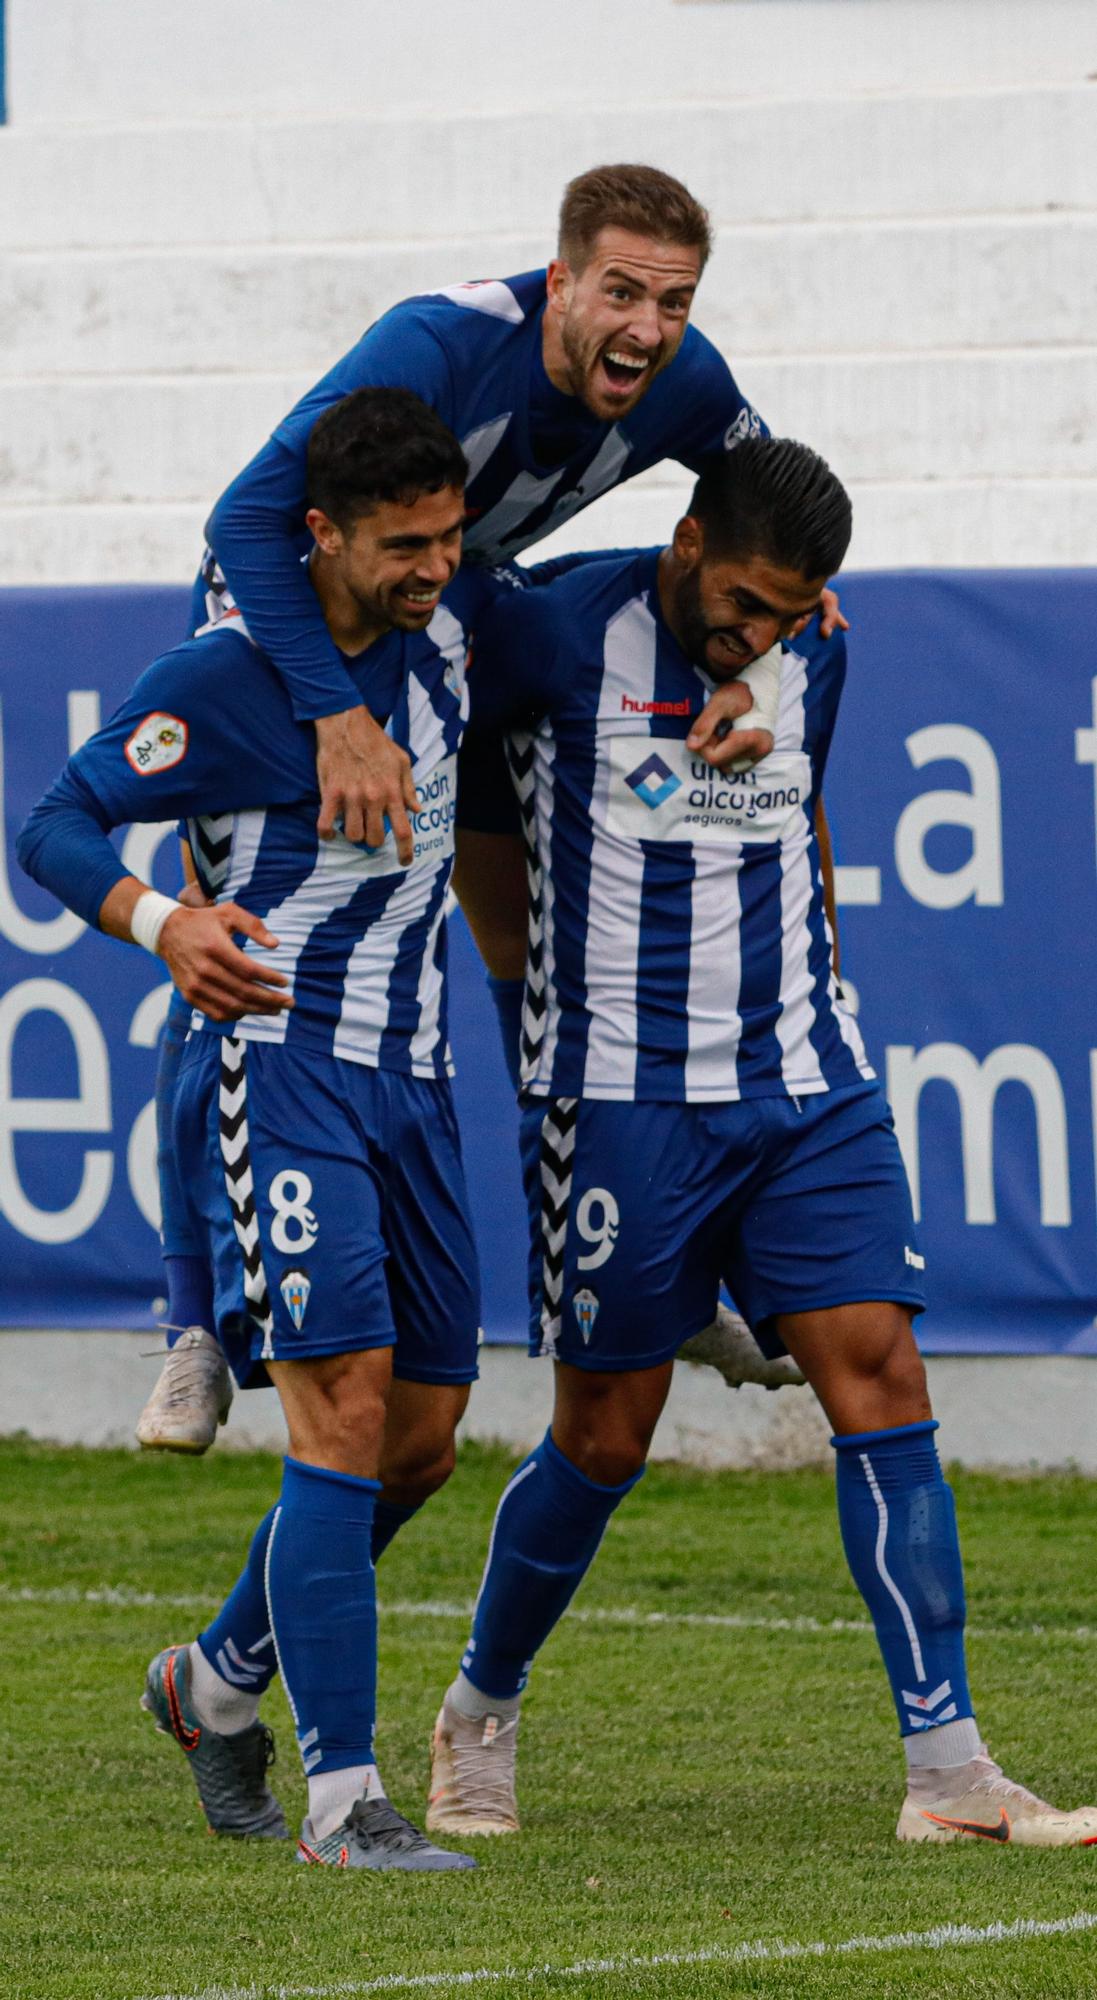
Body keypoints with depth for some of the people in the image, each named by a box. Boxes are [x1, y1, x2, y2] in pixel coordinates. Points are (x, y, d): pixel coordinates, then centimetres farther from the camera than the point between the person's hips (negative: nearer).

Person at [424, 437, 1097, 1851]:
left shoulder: (813, 653, 7)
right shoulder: (561, 639, -11)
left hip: (806, 1090, 5)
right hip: (620, 1097, -4)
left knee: (880, 1373, -7)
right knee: (604, 1436, 1)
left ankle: (947, 1770, -9)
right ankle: (478, 1719, 25)